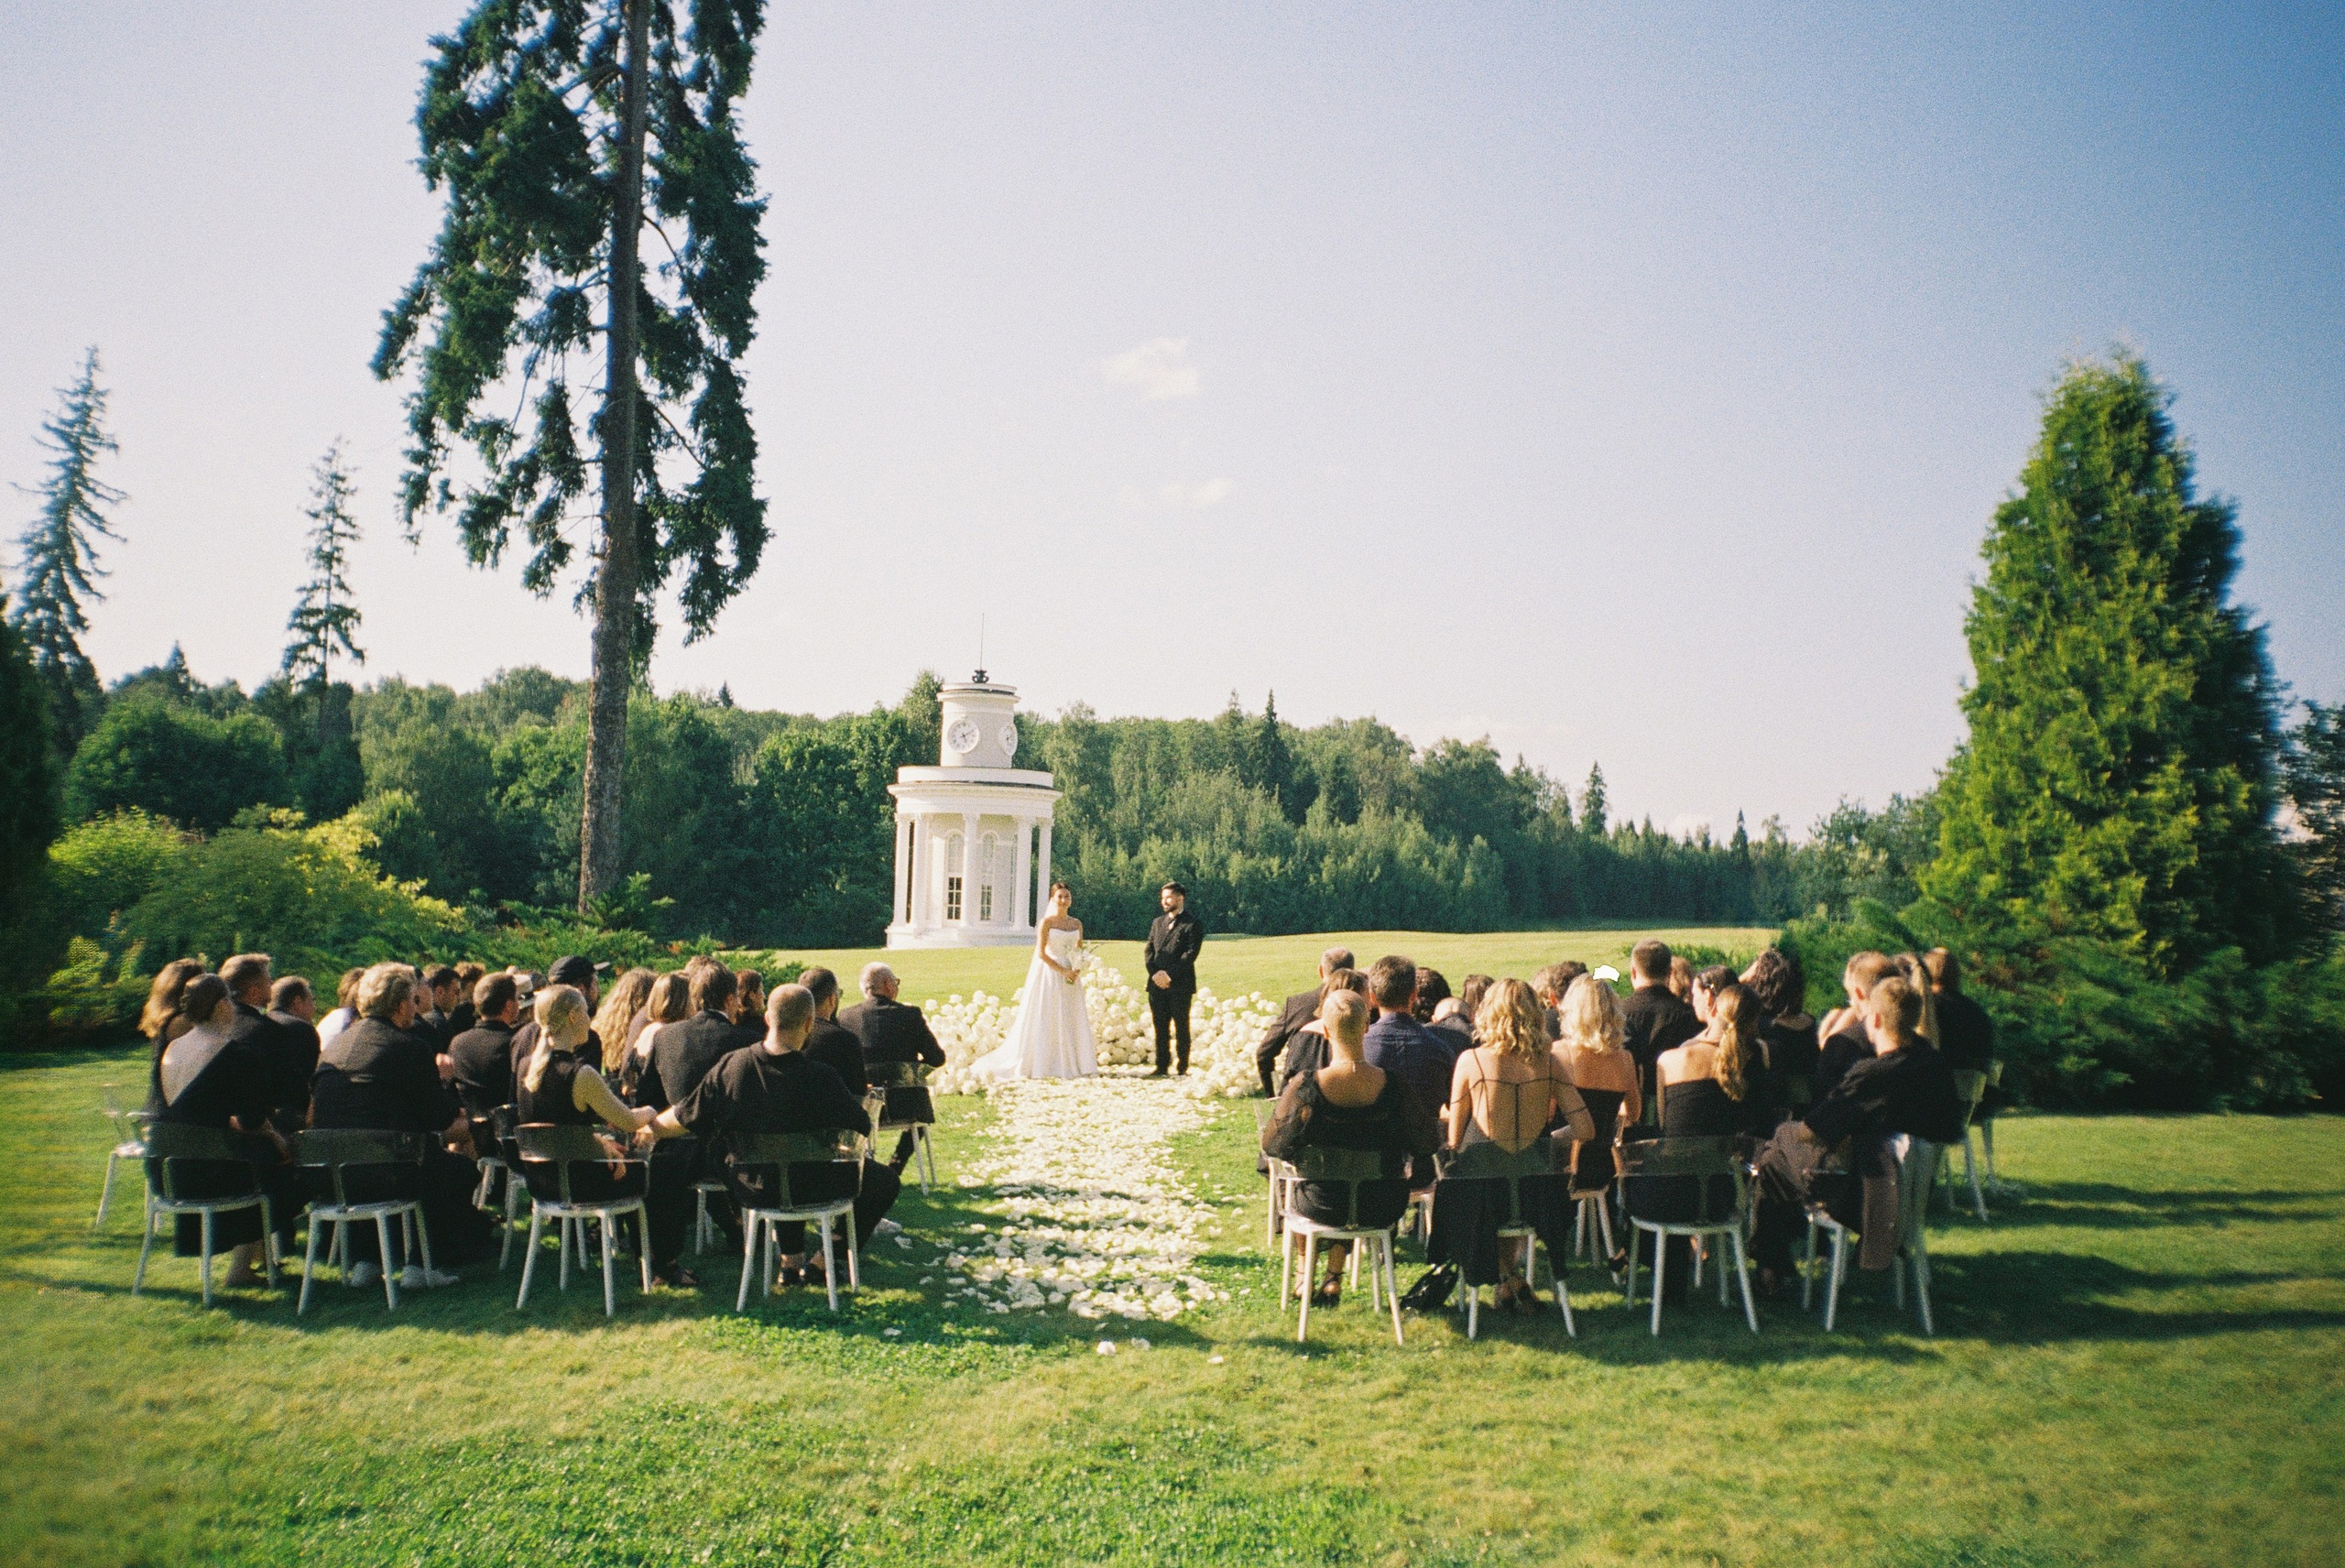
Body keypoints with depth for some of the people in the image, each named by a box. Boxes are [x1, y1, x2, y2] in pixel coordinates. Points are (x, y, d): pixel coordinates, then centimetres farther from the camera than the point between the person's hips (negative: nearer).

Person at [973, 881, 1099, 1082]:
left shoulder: (1076, 924, 9)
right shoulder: (1046, 922, -6)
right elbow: (1041, 953, -12)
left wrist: (1077, 970, -4)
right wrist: (1063, 971, -15)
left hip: (1070, 976, 5)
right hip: (1049, 974, -5)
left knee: (1071, 1021, 5)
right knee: (1046, 1020, -2)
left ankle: (1071, 1065, 10)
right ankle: (1044, 1065, 3)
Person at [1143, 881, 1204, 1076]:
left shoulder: (1193, 924, -2)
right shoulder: (1158, 922, 17)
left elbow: (1191, 954, -11)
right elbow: (1149, 951, 12)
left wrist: (1170, 974, -15)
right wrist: (1155, 973, -5)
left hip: (1180, 985, -5)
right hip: (1157, 984, 5)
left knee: (1181, 1028, 0)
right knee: (1160, 1028, 7)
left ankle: (1183, 1068, 5)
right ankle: (1161, 1066, 12)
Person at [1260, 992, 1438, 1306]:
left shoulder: (1306, 1085, -23)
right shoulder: (1394, 1085, -18)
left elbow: (1274, 1146, -12)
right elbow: (1427, 1142, -7)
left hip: (1324, 1206, -1)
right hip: (1384, 1207, 2)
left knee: (1294, 1190, 35)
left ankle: (1306, 1277, 51)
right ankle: (1333, 1278, 45)